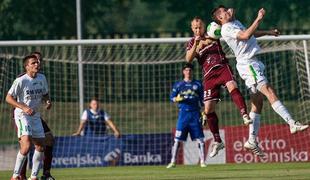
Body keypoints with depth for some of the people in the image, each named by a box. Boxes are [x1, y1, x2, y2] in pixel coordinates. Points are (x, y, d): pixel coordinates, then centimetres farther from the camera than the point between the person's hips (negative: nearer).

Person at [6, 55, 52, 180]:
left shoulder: (42, 78, 4)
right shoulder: (21, 81, -16)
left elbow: (45, 94, 20)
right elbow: (8, 98, -14)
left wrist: (48, 101, -4)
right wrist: (24, 107, -25)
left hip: (35, 116, 7)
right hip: (22, 115, -7)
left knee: (40, 147, 6)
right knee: (26, 144, -23)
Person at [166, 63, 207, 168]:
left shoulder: (198, 84, 12)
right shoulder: (178, 85, 11)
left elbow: (202, 99, 12)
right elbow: (172, 98, 9)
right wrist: (177, 99, -14)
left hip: (195, 113, 0)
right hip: (183, 113, 0)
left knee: (199, 138, -5)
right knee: (177, 139, -5)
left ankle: (202, 162, -2)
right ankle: (173, 161, 0)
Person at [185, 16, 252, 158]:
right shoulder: (192, 43, 14)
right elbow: (188, 59, 0)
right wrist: (196, 45, -15)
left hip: (222, 67, -2)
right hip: (209, 75, 2)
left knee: (232, 87, -34)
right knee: (208, 109, -3)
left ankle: (245, 116, -46)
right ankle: (217, 142, 9)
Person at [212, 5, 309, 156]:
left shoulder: (235, 23, 19)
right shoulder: (226, 29, -11)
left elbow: (250, 33, 37)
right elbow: (246, 35, -25)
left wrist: (268, 32, 37)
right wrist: (258, 19, -23)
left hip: (253, 63, 10)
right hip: (247, 64, -10)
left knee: (257, 103, 8)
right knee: (270, 92, -22)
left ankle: (252, 141, 9)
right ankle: (292, 123, -35)